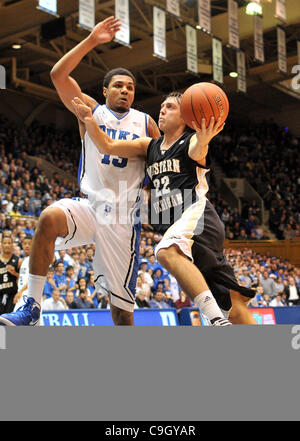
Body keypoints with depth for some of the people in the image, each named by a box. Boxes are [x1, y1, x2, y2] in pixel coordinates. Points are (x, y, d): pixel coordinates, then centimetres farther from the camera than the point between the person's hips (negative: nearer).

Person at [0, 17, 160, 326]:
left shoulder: (145, 123, 10)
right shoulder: (91, 111, 7)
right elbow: (58, 75, -5)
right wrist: (91, 41, -12)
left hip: (123, 217, 1)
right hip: (89, 205, 0)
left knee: (121, 300, 0)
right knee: (49, 217, -34)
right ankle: (32, 308, -28)